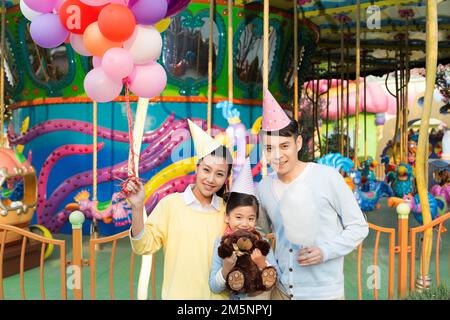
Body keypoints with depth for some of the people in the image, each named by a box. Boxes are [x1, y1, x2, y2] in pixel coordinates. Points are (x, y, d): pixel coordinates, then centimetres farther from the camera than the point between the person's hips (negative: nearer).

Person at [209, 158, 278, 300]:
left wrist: (262, 263, -32)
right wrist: (225, 269, -35)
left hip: (259, 296, -1)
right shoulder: (221, 243, -19)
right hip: (230, 297, 1)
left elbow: (275, 278, -15)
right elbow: (214, 288, -17)